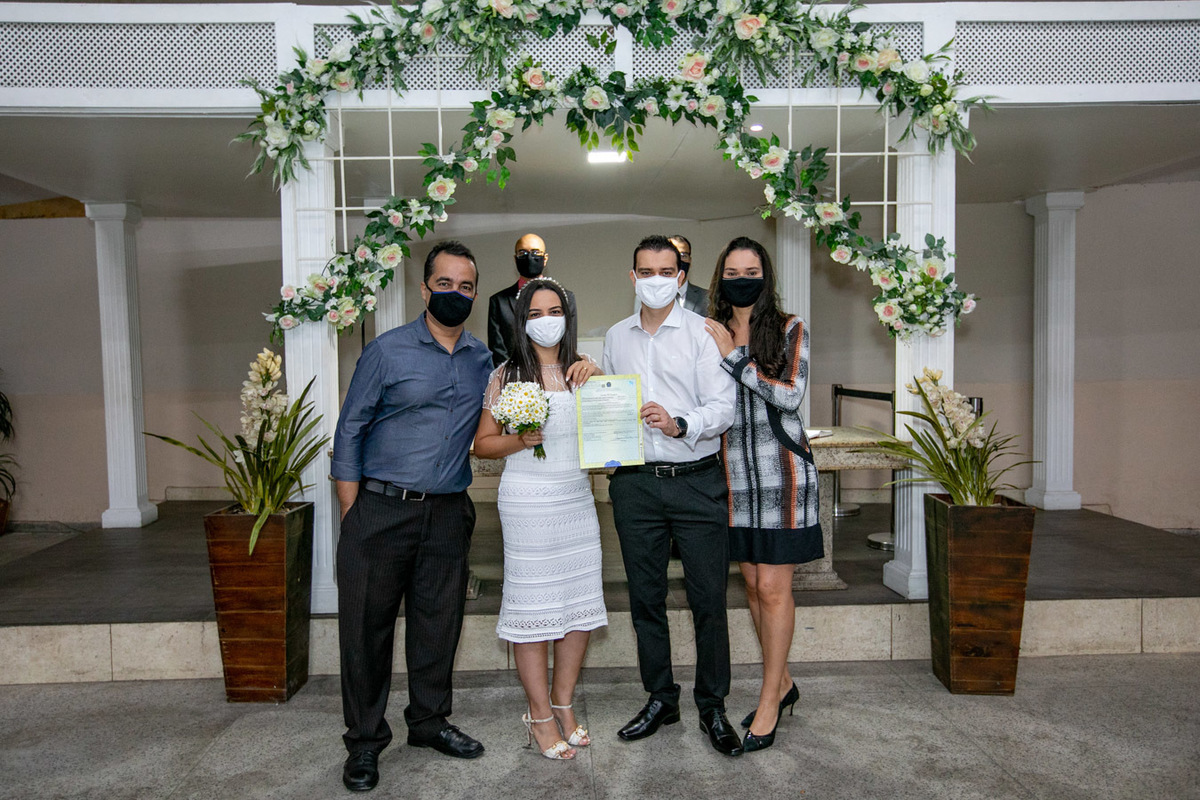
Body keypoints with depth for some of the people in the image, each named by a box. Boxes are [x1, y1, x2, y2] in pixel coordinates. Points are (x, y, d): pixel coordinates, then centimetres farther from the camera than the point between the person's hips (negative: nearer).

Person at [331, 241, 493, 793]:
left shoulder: (484, 359, 9)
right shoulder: (388, 351, -3)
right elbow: (350, 431, -2)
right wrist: (352, 514, -7)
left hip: (448, 514, 4)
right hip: (382, 510, -3)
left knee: (438, 621, 13)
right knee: (367, 624, 4)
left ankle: (429, 721, 32)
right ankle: (365, 739, 21)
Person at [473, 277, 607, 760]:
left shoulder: (581, 370, 10)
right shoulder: (506, 376, 1)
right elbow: (483, 444, 4)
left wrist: (597, 375, -7)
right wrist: (520, 440, -14)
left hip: (577, 499, 4)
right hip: (527, 501, -4)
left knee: (581, 603, 7)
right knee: (533, 604, 1)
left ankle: (563, 702, 25)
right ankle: (540, 715, 17)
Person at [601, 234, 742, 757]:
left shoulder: (703, 333, -1)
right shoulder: (615, 337, 13)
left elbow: (723, 408, -9)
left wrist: (679, 424, -25)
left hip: (696, 479, -3)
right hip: (635, 482, 4)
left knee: (708, 598, 2)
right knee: (645, 597, 12)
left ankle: (712, 706, 20)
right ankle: (660, 699, 29)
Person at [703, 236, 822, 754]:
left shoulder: (789, 330, -2)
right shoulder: (710, 335, 7)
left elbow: (791, 396, -14)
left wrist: (733, 357, -15)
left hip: (780, 471, -4)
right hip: (734, 472, 4)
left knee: (772, 587, -3)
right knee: (752, 584, 12)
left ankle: (769, 702, 12)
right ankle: (782, 682, 30)